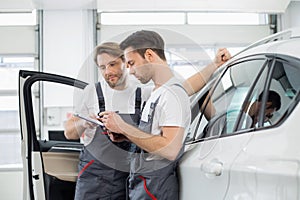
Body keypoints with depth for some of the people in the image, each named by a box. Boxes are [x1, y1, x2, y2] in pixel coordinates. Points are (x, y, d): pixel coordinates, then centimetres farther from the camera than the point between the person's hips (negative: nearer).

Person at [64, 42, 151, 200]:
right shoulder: (91, 92, 3)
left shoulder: (143, 93, 3)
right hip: (94, 173, 0)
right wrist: (83, 123, -18)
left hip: (130, 173, 0)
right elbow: (69, 133, 5)